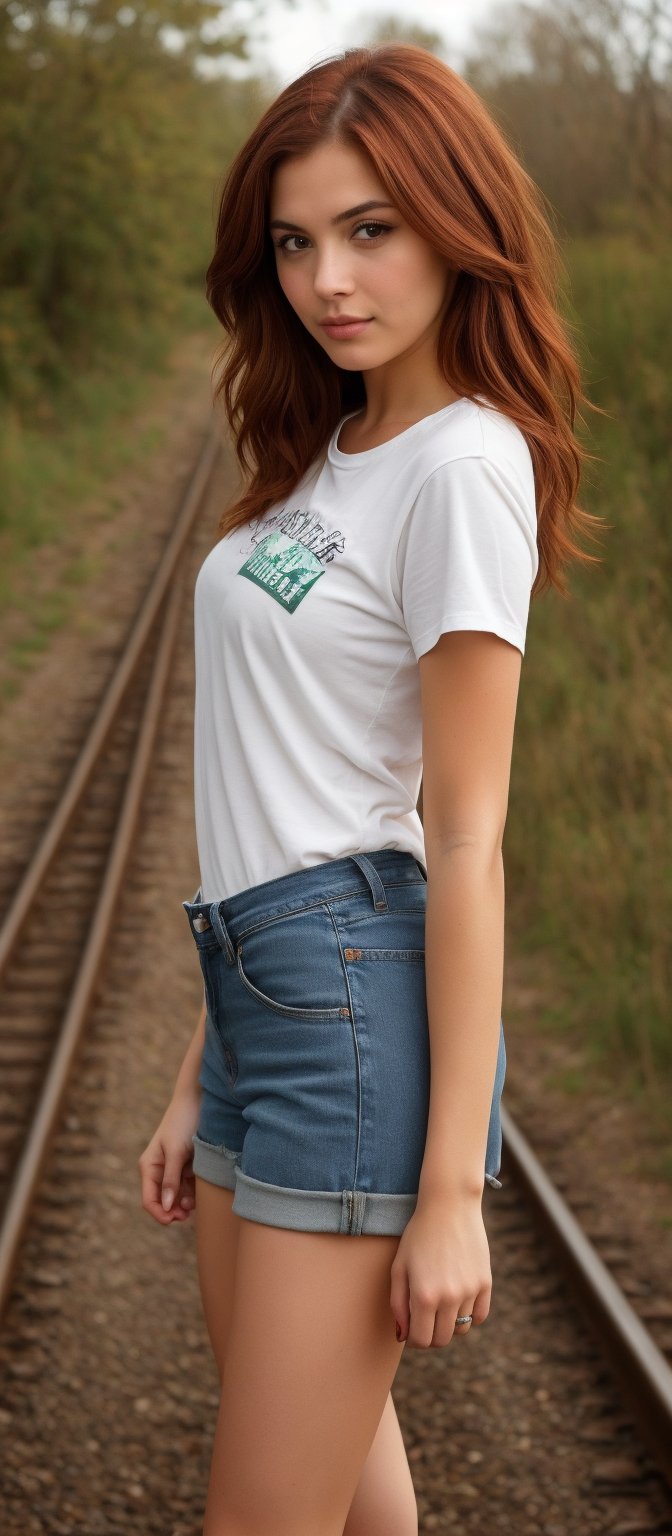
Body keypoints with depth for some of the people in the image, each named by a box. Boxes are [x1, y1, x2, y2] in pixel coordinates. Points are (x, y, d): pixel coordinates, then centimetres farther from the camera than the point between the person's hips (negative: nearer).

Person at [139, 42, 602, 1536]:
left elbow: (465, 844, -15)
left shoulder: (465, 466, -12)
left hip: (366, 999, -9)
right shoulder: (329, 455, 14)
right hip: (264, 991, 9)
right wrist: (201, 1078, 15)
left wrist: (451, 1185, -15)